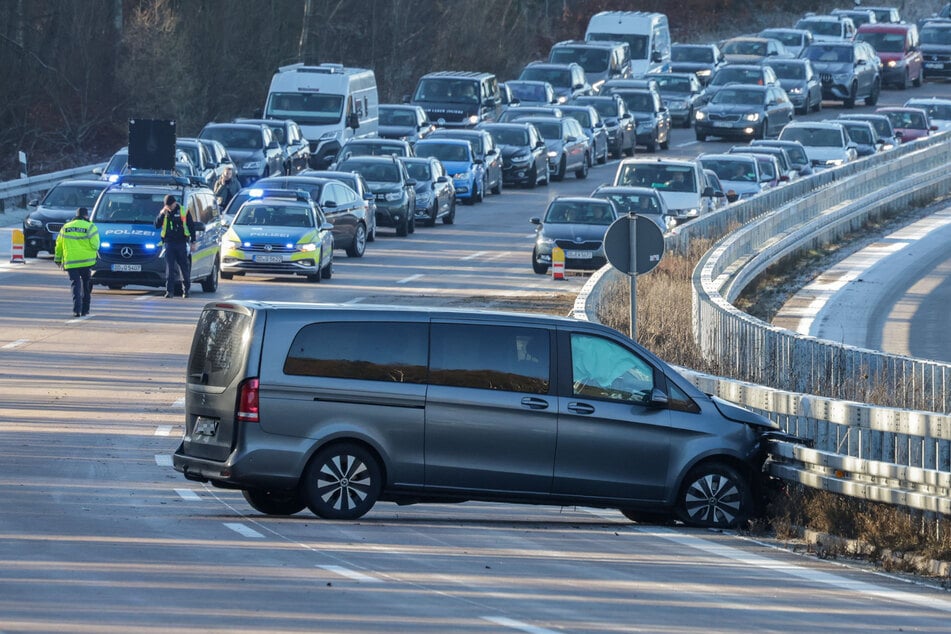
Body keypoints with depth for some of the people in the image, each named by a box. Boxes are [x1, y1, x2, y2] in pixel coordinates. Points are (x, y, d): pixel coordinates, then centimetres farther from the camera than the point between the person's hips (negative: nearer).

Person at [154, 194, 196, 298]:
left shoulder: (184, 212, 1)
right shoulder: (164, 212, 8)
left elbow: (191, 227, 5)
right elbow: (157, 225, 3)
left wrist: (192, 242, 1)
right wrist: (162, 214, -11)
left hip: (181, 243, -1)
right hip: (169, 243, 1)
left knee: (184, 267, 2)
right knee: (170, 268, -5)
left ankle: (186, 290, 11)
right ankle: (169, 291, -6)